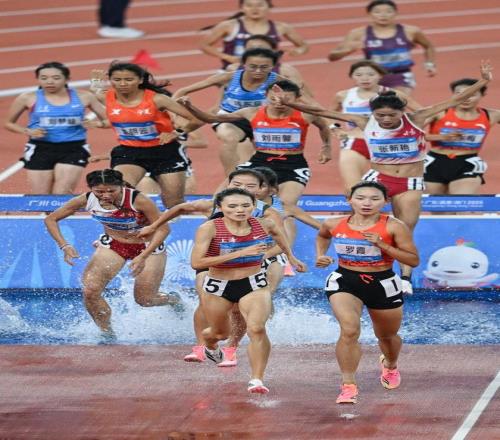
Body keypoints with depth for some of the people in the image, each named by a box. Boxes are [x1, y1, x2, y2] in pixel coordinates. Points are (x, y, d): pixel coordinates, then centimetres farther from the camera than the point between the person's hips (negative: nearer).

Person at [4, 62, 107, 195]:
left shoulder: (83, 97, 3)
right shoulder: (28, 98, 1)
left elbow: (107, 120, 9)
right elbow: (9, 123, 12)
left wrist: (97, 123, -14)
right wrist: (28, 131, -7)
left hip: (74, 150, -1)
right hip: (40, 150, 1)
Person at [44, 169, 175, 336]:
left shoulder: (138, 200, -33)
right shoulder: (87, 200, -22)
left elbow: (162, 229, -25)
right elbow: (51, 219, -10)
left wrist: (143, 257, -35)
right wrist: (65, 246, -24)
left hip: (148, 247, -3)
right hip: (112, 245, 3)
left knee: (145, 299, 3)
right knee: (90, 291, -16)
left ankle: (175, 301, 38)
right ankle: (107, 333, 6)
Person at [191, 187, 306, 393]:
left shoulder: (262, 225, -9)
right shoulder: (209, 229, -22)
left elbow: (277, 232, 16)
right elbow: (196, 262, -32)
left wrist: (290, 256, 22)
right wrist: (240, 253, -32)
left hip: (254, 285, 1)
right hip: (218, 286, -1)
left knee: (257, 328, -24)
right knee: (220, 333, 21)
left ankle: (257, 380, -17)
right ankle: (210, 346, 59)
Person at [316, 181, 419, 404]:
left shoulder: (394, 227, -15)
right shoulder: (334, 224, -3)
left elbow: (414, 260, -16)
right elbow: (322, 236, 22)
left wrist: (382, 245, -25)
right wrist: (321, 255, 2)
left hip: (383, 284, 0)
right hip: (344, 281, 0)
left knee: (387, 336, 22)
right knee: (350, 330, -26)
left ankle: (390, 365, 57)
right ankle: (348, 386, -19)